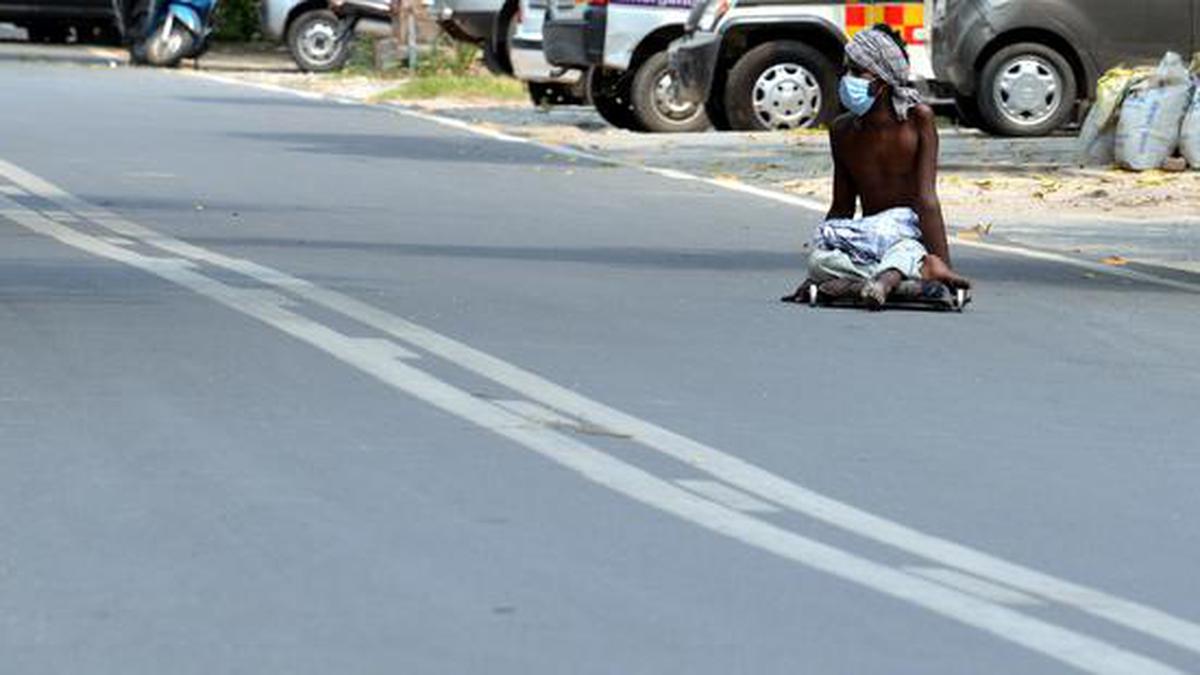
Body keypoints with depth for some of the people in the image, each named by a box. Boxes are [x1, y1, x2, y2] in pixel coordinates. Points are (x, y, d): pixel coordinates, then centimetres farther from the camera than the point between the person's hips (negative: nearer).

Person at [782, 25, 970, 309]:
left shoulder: (918, 118, -8)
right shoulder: (843, 131, 5)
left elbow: (926, 199, -14)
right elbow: (841, 209, 12)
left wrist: (945, 263, -22)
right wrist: (814, 277, 6)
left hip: (912, 233, -4)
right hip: (869, 235, 4)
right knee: (819, 260, -30)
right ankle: (922, 268, -36)